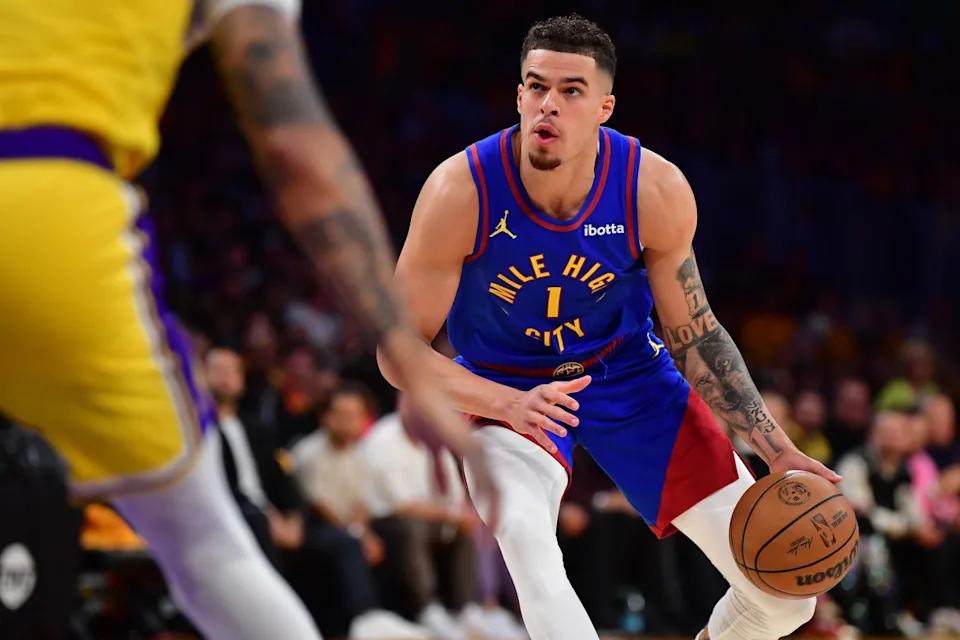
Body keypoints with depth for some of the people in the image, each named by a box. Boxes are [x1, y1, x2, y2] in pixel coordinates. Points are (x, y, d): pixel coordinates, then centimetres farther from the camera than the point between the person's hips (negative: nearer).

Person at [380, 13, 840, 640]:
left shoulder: (657, 192, -20)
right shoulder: (460, 192, -27)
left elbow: (695, 332, -3)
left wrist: (779, 452, -8)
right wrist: (508, 404, -35)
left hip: (628, 375, 3)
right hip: (503, 387, -2)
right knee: (526, 535, -38)